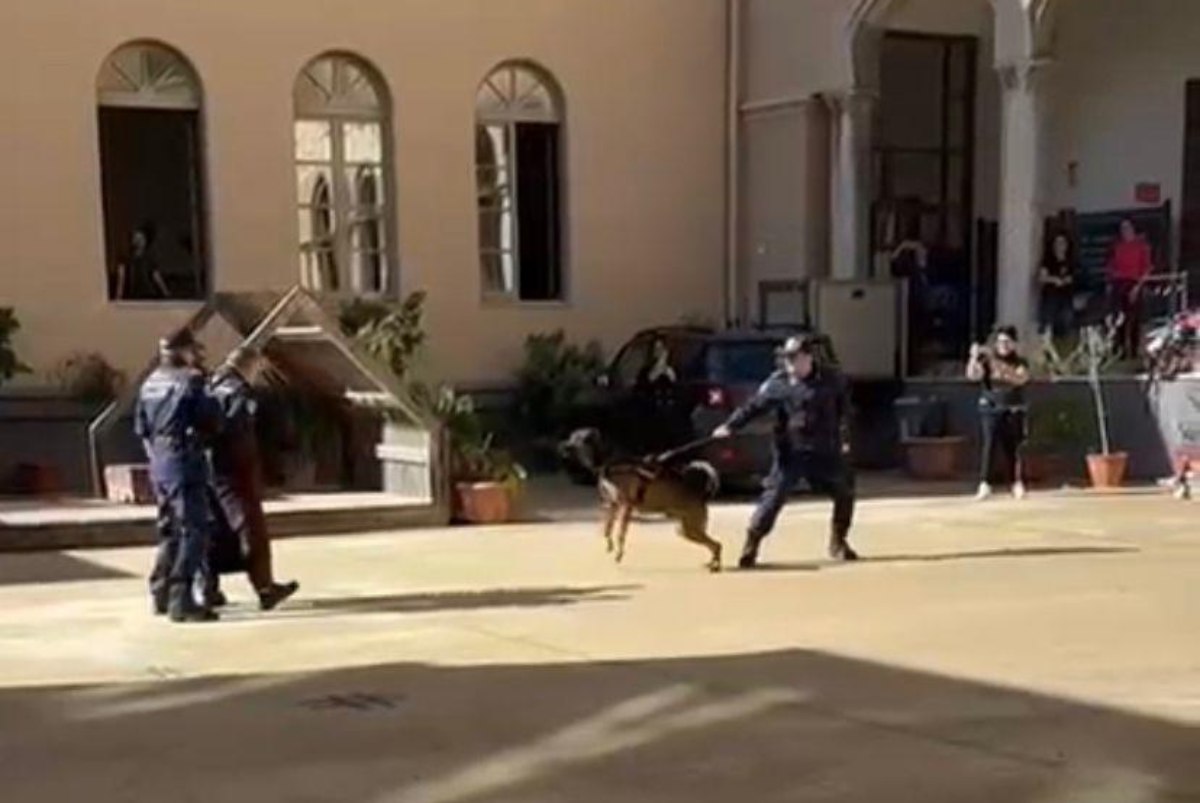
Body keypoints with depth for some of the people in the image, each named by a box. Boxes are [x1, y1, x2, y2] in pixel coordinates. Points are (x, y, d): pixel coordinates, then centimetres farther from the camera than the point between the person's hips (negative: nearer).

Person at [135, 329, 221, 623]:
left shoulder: (150, 383, 11)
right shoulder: (189, 380, -12)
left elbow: (141, 427, 15)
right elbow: (210, 421, -11)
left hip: (159, 464, 8)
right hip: (184, 462, -8)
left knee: (169, 529, 18)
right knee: (193, 530, -7)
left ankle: (161, 593, 24)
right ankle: (181, 600, -12)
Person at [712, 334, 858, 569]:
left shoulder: (831, 378, -3)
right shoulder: (778, 382, -9)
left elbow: (844, 406, 14)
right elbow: (754, 405, -12)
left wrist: (843, 436, 17)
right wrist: (730, 426, -24)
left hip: (826, 452, 3)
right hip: (791, 452, -3)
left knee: (845, 494, 13)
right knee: (773, 497, -13)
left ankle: (838, 543, 33)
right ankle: (751, 545, -9)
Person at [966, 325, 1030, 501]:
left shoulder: (1019, 362, 3)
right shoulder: (987, 361, 0)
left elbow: (1021, 378, -17)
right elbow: (973, 376, -13)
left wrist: (1002, 367, -30)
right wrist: (974, 358, -29)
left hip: (1013, 410, 1)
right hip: (991, 409, -1)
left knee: (1011, 448, 7)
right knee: (990, 443, -18)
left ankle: (1017, 483, 25)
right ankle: (984, 484, -24)